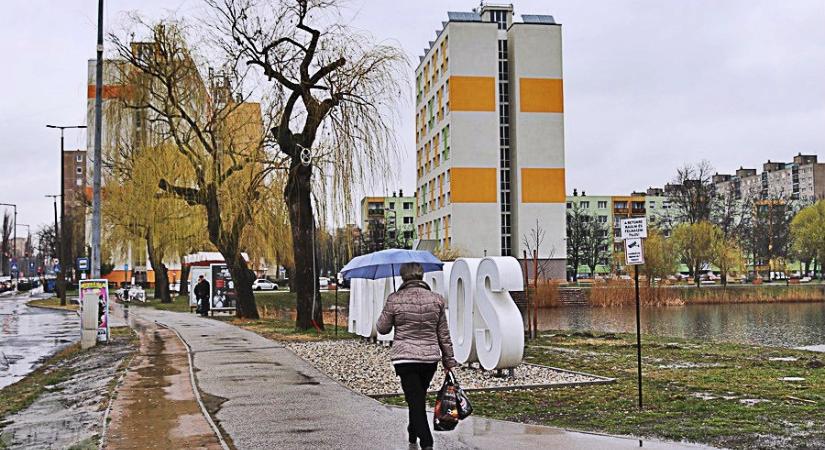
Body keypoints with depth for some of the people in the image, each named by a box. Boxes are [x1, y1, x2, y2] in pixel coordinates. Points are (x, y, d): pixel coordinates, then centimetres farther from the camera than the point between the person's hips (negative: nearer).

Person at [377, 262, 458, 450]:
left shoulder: (394, 300, -8)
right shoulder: (436, 300, -1)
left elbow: (382, 328, 3)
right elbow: (443, 334, 5)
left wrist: (388, 313, 20)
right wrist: (449, 359, 14)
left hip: (404, 357, -3)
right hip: (430, 357, 3)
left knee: (415, 400, -1)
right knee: (419, 397, 23)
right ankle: (413, 433, 43)